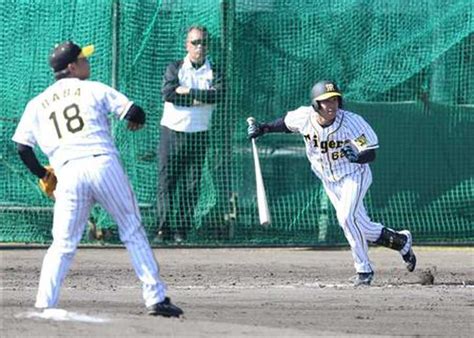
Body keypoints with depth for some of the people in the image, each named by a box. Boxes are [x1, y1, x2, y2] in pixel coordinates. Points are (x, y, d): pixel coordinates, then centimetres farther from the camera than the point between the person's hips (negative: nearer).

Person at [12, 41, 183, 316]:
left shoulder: (37, 104, 18)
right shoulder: (95, 90, 11)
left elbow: (22, 147, 11)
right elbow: (135, 113, 6)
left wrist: (43, 175, 25)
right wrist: (136, 121, 30)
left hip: (68, 173, 2)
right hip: (104, 165, -2)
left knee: (63, 245, 8)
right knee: (133, 232, 8)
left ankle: (44, 306, -3)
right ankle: (156, 298, 6)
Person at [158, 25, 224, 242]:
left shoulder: (213, 72, 8)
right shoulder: (175, 68, 7)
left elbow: (219, 93, -12)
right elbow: (168, 92, -11)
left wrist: (187, 92, -13)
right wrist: (201, 97, -9)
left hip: (198, 135, 1)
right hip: (172, 132, -1)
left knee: (191, 184, 0)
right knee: (167, 181, -6)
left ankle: (181, 230, 3)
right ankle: (165, 227, -8)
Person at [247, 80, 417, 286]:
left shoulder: (352, 122, -27)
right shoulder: (304, 117, -16)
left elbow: (371, 153, -24)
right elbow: (286, 123, 8)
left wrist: (357, 157, -45)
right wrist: (263, 128, -4)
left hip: (354, 175, -5)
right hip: (329, 181, 5)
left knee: (347, 217, -26)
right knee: (361, 227, 6)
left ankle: (364, 269, -12)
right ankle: (401, 241, 32)